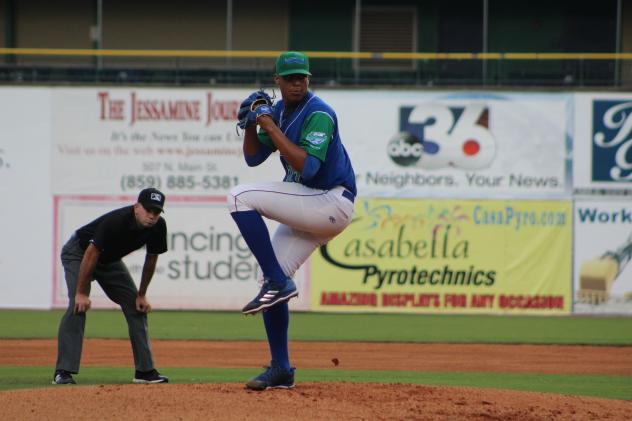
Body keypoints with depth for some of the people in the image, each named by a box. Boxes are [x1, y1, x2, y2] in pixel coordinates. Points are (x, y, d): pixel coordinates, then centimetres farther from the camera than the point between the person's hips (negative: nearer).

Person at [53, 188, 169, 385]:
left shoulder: (158, 226, -18)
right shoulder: (116, 221, -38)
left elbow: (151, 259, -2)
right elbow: (91, 254, -31)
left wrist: (141, 295, 2)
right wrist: (81, 293, -27)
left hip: (110, 260, 7)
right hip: (78, 253, -7)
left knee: (136, 306, 1)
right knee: (78, 305, -23)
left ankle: (145, 370, 8)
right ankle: (63, 372, -26)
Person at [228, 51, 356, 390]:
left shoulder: (318, 114, -16)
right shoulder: (279, 110, 11)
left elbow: (307, 167, -27)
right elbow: (253, 158, 13)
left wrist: (271, 127, -25)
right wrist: (251, 122, -4)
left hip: (332, 203, -9)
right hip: (309, 209, 9)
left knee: (241, 197, -20)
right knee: (272, 279, 6)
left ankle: (278, 283, -20)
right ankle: (280, 370, 13)